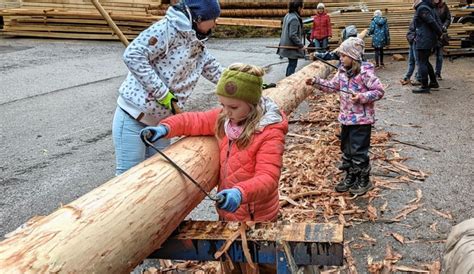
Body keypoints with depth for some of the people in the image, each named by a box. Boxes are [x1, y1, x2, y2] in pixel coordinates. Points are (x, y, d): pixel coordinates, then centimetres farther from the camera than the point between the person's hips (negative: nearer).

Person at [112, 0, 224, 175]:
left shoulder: (199, 47, 12)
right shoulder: (170, 28, -14)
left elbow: (217, 72, 27)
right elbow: (133, 55, -22)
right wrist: (163, 94, -21)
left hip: (159, 121, 8)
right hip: (134, 117, -8)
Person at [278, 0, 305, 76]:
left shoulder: (288, 16, 8)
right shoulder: (294, 19, -21)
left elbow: (283, 28, 17)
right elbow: (293, 35, -25)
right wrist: (301, 45, -17)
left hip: (287, 45, 10)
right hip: (292, 47, -10)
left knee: (291, 64, 19)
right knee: (293, 64, -2)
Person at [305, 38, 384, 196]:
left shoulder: (365, 72, -17)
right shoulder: (342, 71, 6)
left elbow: (379, 91, -15)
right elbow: (332, 86, 13)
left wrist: (362, 97, -26)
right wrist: (316, 82, 2)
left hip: (362, 119, -8)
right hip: (346, 118, 8)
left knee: (359, 151, 0)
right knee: (346, 149, 16)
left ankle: (364, 181, 16)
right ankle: (350, 177, 31)